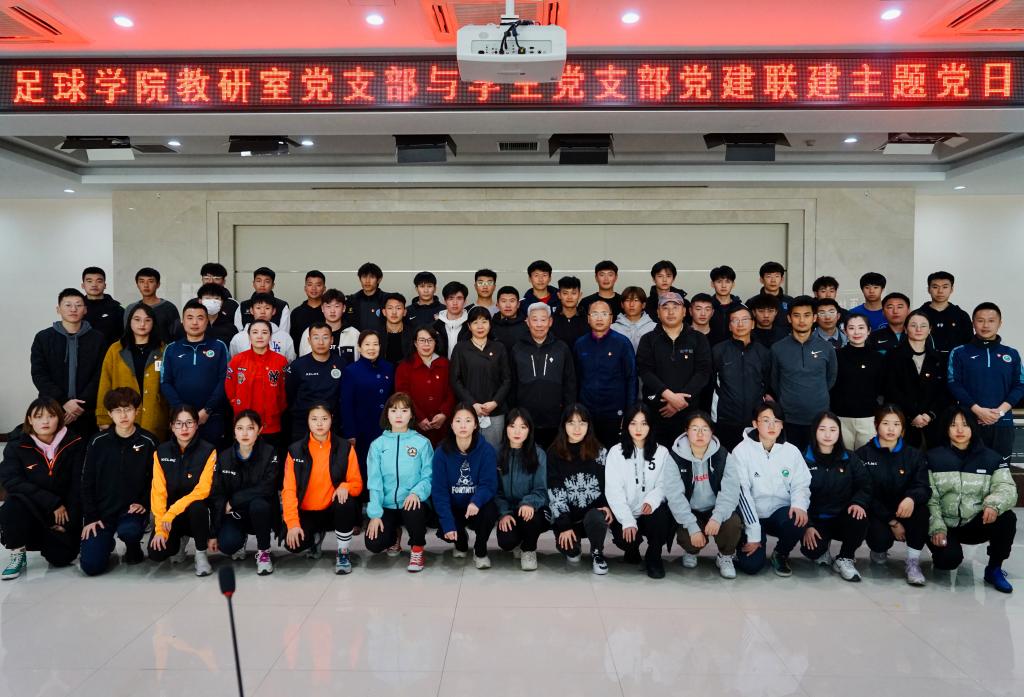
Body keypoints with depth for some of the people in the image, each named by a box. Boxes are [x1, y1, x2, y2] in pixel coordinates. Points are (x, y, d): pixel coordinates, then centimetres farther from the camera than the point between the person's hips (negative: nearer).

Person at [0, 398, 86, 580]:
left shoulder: (75, 444, -7)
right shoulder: (17, 445, -6)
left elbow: (79, 486, -7)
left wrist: (69, 522, -13)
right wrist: (52, 502, -25)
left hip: (64, 512, 0)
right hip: (31, 509, 0)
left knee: (61, 557, -14)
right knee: (15, 504, -33)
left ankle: (56, 538, 23)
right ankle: (17, 554, -8)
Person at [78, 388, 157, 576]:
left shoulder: (148, 442, -3)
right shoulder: (99, 442, 0)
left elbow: (155, 480, 1)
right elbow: (87, 483, 4)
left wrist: (144, 504, -14)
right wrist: (90, 517, -2)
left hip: (132, 510, -2)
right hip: (102, 510, 2)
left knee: (128, 530, -36)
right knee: (91, 566, -12)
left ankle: (134, 547, 2)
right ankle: (107, 544, 24)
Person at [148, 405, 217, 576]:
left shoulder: (208, 451, -11)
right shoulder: (161, 452, -1)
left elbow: (202, 490, -17)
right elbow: (158, 492, -5)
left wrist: (172, 512, -25)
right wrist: (160, 528, -14)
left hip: (196, 511, -3)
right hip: (169, 516, 3)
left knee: (196, 507, -37)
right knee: (157, 553, -20)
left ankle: (201, 554, -12)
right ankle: (179, 540, 18)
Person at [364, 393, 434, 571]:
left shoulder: (422, 443, 0)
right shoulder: (378, 444, 3)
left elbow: (428, 476, -5)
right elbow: (374, 481, -2)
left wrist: (417, 492, -26)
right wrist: (375, 513, -12)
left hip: (412, 502, -2)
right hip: (386, 505, 2)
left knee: (414, 511, -37)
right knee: (374, 544, -18)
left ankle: (417, 550, -4)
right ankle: (394, 533, 21)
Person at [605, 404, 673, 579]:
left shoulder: (661, 452, 6)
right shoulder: (616, 452, 0)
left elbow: (664, 484, -3)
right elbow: (613, 490, -8)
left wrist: (652, 500, -26)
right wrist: (628, 521, -20)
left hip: (650, 512, 1)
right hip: (625, 514, -1)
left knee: (661, 515, -33)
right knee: (626, 540, -29)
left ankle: (653, 557, -2)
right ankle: (633, 549, 13)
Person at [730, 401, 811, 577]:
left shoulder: (791, 451, 1)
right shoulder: (741, 451, -9)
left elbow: (801, 484, 2)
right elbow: (741, 493, -12)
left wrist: (800, 505, -23)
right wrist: (753, 533, -16)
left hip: (780, 511, 3)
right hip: (752, 515, -2)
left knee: (797, 521, -32)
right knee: (751, 565, -19)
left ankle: (780, 555, 1)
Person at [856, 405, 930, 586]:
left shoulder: (914, 455, 6)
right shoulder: (864, 454, -1)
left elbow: (924, 487, -9)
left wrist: (911, 498, -35)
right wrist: (892, 522, -17)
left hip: (903, 511, 2)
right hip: (876, 514, -2)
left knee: (921, 509, -31)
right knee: (881, 538, -32)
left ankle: (913, 561, -14)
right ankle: (879, 550, 8)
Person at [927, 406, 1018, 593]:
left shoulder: (991, 458, 4)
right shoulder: (933, 458, 0)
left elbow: (1007, 488, -11)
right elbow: (929, 498, -4)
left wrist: (994, 504, -34)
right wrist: (936, 528, -18)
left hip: (976, 524, 2)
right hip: (944, 525, -2)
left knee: (1007, 518, -28)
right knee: (949, 559, -29)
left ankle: (994, 569, -6)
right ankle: (942, 553, 12)